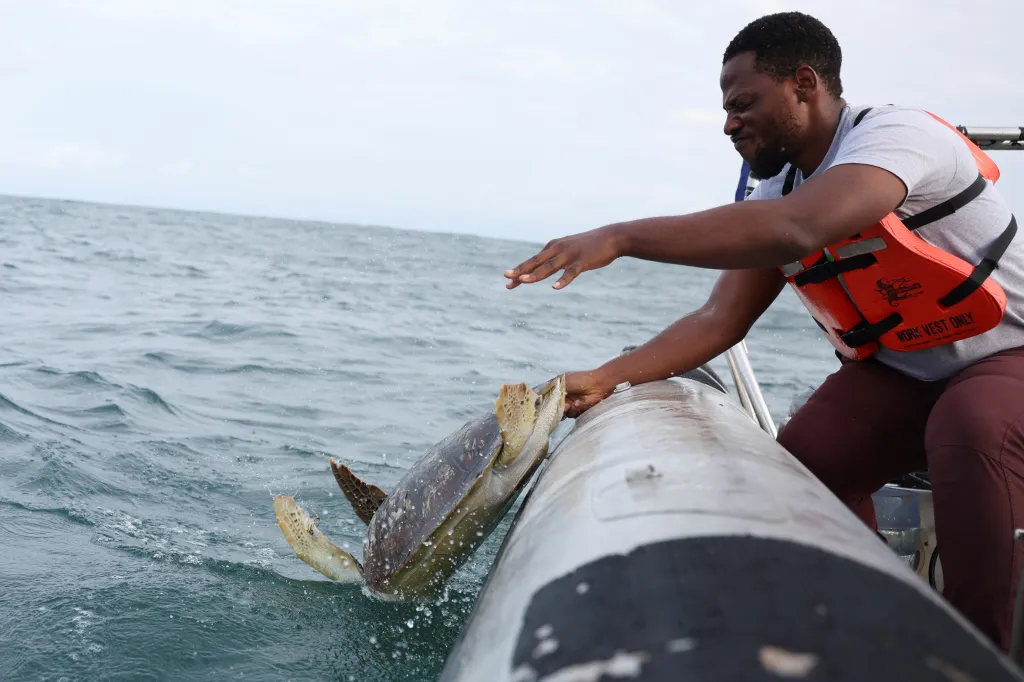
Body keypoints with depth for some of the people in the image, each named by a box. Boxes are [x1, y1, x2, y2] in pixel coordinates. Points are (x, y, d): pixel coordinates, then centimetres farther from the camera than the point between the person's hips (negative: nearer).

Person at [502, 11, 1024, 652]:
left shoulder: (897, 133, -24)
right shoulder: (776, 193, 0)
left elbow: (795, 229, -43)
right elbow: (720, 319, -5)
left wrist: (621, 236, -44)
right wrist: (605, 378, -16)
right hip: (898, 371, 7)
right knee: (801, 458, -12)